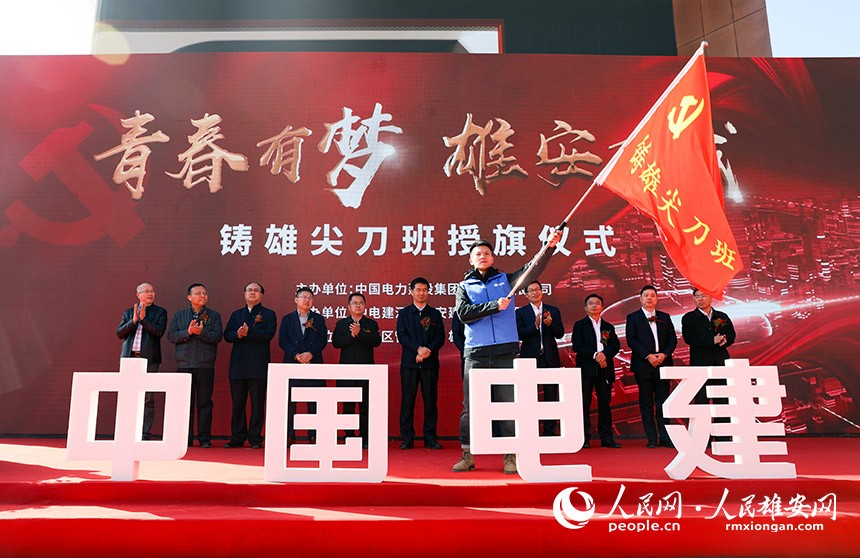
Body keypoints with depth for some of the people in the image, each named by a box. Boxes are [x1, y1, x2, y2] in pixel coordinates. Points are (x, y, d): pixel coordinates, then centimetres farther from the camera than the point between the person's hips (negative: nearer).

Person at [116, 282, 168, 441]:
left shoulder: (160, 312, 8)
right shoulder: (128, 312, 15)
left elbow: (159, 332, -7)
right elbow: (119, 333, 5)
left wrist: (143, 318, -12)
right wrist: (133, 320, -7)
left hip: (149, 359, -2)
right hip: (130, 357, 3)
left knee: (148, 398, -3)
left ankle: (145, 434, 2)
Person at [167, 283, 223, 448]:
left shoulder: (214, 315, 9)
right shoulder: (179, 315, 13)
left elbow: (217, 337, -3)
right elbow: (171, 336, 2)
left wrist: (201, 332, -17)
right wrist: (188, 332, -12)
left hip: (205, 365, -1)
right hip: (184, 364, 1)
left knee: (204, 402, 1)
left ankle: (204, 438, 7)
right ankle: (185, 438, 11)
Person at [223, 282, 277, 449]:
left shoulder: (268, 314, 7)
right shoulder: (236, 314, 19)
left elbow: (268, 334, -10)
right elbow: (227, 335, 7)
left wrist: (249, 331, -19)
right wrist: (238, 334, -13)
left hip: (258, 365, -4)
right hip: (238, 364, 4)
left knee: (257, 403, -1)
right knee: (237, 403, 7)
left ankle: (255, 438, 6)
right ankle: (237, 437, 15)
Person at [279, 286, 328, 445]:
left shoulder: (319, 319, 12)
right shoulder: (287, 319, 12)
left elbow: (323, 340, 3)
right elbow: (282, 340, 2)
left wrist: (310, 353, -13)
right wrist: (296, 355, -12)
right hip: (292, 364, 0)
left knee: (314, 402, 0)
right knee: (289, 401, -1)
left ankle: (313, 436, 5)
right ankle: (289, 436, 6)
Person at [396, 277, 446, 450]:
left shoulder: (435, 314, 12)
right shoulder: (404, 313, 11)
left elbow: (440, 338, 4)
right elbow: (401, 336, -1)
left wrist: (427, 350, -13)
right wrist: (418, 348, -15)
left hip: (430, 363, 1)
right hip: (409, 363, 0)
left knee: (430, 400, 1)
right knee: (407, 400, 0)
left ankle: (430, 438, 8)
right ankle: (407, 439, 7)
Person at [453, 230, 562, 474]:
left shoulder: (505, 280, 15)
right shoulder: (464, 286, 13)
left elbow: (533, 270, 3)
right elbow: (463, 313, -4)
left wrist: (550, 247, -10)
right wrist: (495, 306, -11)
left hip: (505, 352, 0)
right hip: (476, 353, 0)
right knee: (470, 406, 1)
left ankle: (510, 456, 9)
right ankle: (467, 455, 12)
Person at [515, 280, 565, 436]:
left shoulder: (553, 310, 10)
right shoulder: (521, 312, 3)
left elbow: (560, 334, 3)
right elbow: (520, 334, -8)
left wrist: (550, 324, -16)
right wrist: (535, 325, -22)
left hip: (550, 358, 2)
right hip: (530, 358, -2)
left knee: (551, 395, 4)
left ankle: (550, 431, 11)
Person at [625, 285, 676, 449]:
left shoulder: (665, 317, 15)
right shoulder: (633, 317, 5)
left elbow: (673, 338, 10)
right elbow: (631, 340, -4)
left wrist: (664, 354, -7)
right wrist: (648, 356, -13)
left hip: (663, 363, 3)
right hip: (643, 365, -2)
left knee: (663, 402, 3)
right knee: (646, 403, 1)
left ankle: (665, 438, 8)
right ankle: (652, 439, 5)